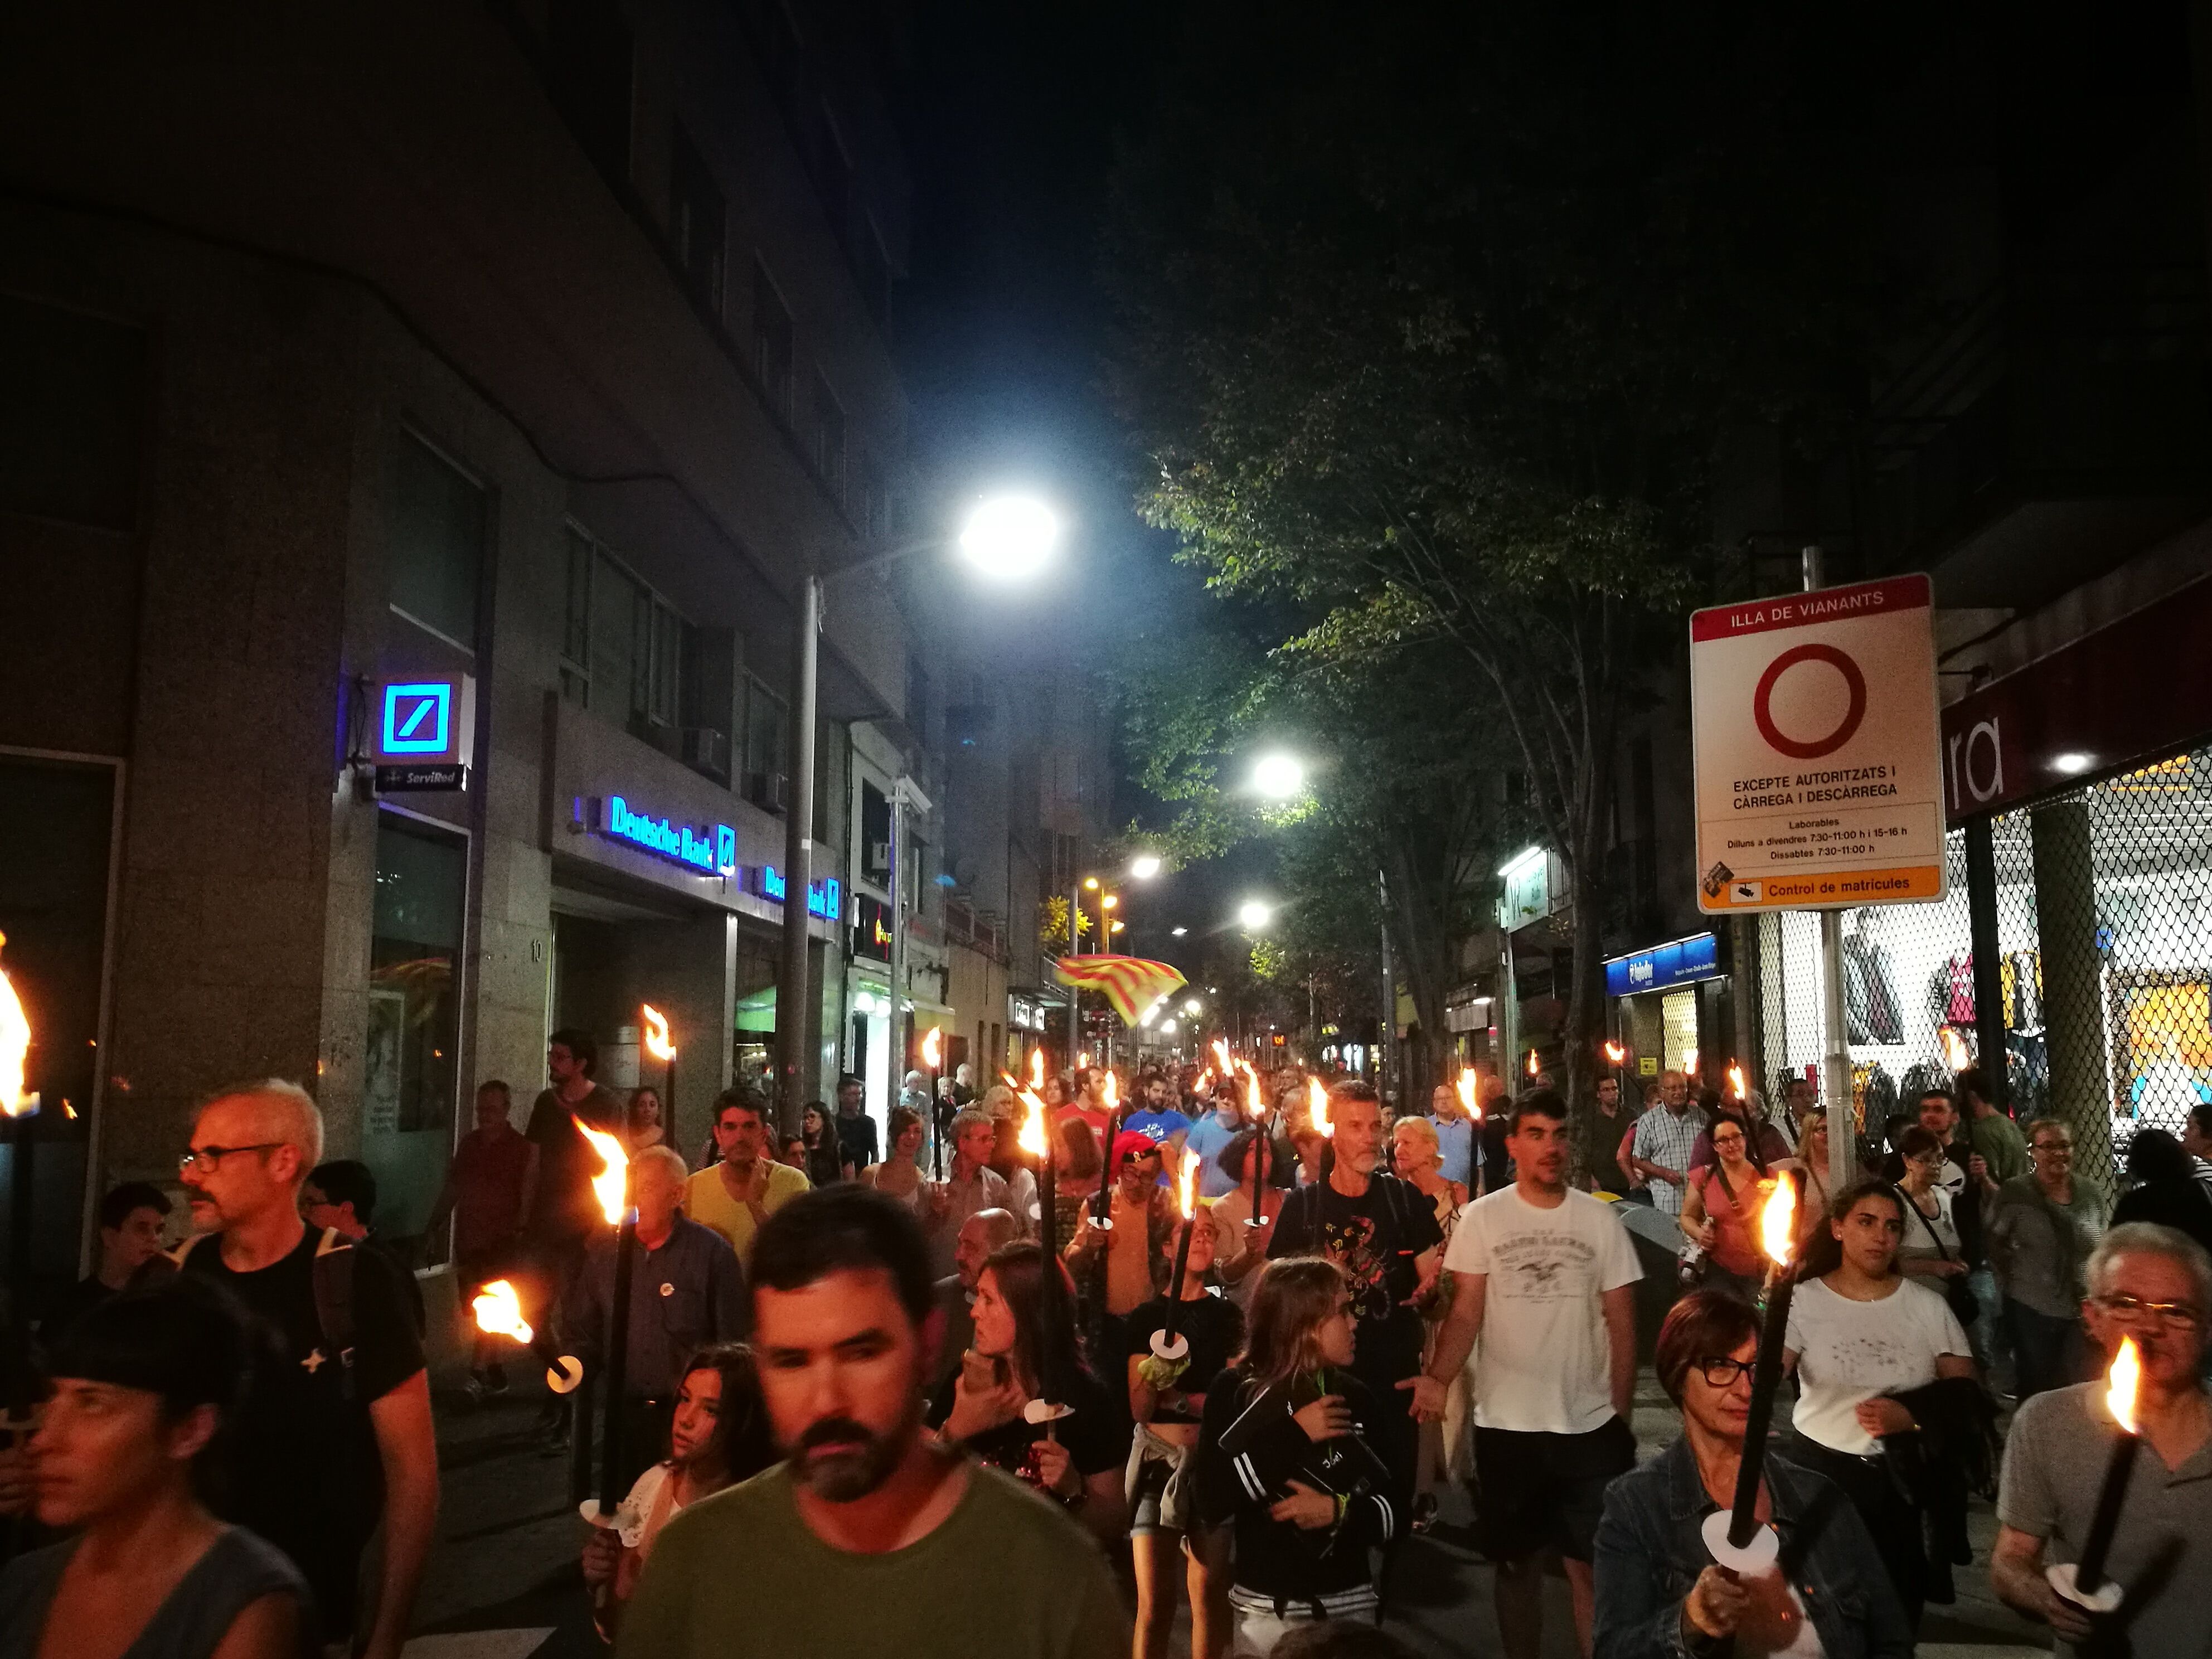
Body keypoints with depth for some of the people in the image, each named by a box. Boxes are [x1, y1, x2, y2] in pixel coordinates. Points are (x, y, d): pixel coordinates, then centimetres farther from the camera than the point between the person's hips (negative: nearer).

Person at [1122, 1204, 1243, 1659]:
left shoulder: (1228, 1315, 5)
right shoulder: (1146, 1318, 3)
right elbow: (1139, 1408, -4)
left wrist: (1175, 1398, -10)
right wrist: (1153, 1374, -24)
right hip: (1159, 1460, 0)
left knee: (1210, 1597, 1)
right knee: (1154, 1604, -4)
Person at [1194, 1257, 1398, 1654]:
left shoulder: (1356, 1398, 0)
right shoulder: (1234, 1391, -8)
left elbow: (1397, 1511, 1)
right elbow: (1212, 1506, -19)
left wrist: (1340, 1511, -18)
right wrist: (1293, 1435, -20)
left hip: (1350, 1606, 2)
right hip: (1264, 1610, -2)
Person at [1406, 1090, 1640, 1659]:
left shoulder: (1600, 1219, -1)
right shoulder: (1481, 1218, -5)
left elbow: (1622, 1325, 3)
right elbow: (1465, 1314, -7)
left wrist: (1622, 1414, 1)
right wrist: (1438, 1378, -24)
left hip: (1590, 1425, 0)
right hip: (1505, 1425, 0)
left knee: (1592, 1564, 7)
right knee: (1518, 1563, 14)